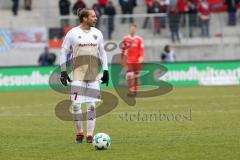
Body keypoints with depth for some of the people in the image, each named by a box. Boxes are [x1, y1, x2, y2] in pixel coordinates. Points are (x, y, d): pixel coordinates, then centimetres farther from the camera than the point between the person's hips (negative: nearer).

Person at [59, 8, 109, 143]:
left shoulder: (97, 33, 9)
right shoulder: (72, 33, -1)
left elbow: (102, 52, 18)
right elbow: (64, 52, 4)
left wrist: (106, 71, 12)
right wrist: (63, 72, -1)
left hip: (94, 74, 3)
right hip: (78, 74, -3)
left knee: (92, 105, 1)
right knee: (76, 104, -8)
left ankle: (90, 135, 7)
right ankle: (79, 132, 9)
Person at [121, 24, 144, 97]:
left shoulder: (139, 39, 3)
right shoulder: (125, 39, 5)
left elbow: (141, 49, 0)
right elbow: (123, 49, 11)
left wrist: (141, 57, -15)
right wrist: (123, 59, 10)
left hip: (137, 61, 1)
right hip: (129, 61, -1)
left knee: (136, 76, 8)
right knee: (129, 76, -12)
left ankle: (135, 91, 19)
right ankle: (131, 91, -15)